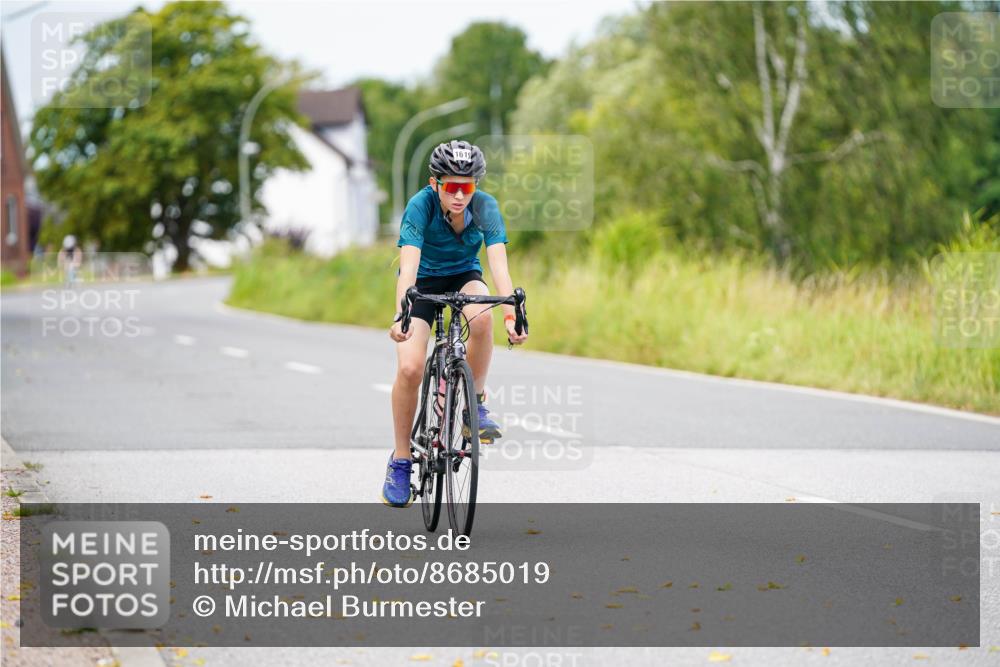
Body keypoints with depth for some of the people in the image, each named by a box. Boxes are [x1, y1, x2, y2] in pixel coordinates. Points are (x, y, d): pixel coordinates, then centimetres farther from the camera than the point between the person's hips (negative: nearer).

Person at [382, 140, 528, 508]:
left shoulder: (485, 207, -23)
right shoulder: (421, 205, -28)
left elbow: (499, 265, -32)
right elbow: (408, 267, -38)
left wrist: (510, 315, -47)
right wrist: (400, 318, -53)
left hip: (464, 276, 1)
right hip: (424, 281, -1)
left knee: (482, 316, -35)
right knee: (409, 368, -20)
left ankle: (475, 402, -14)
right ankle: (400, 462, -3)